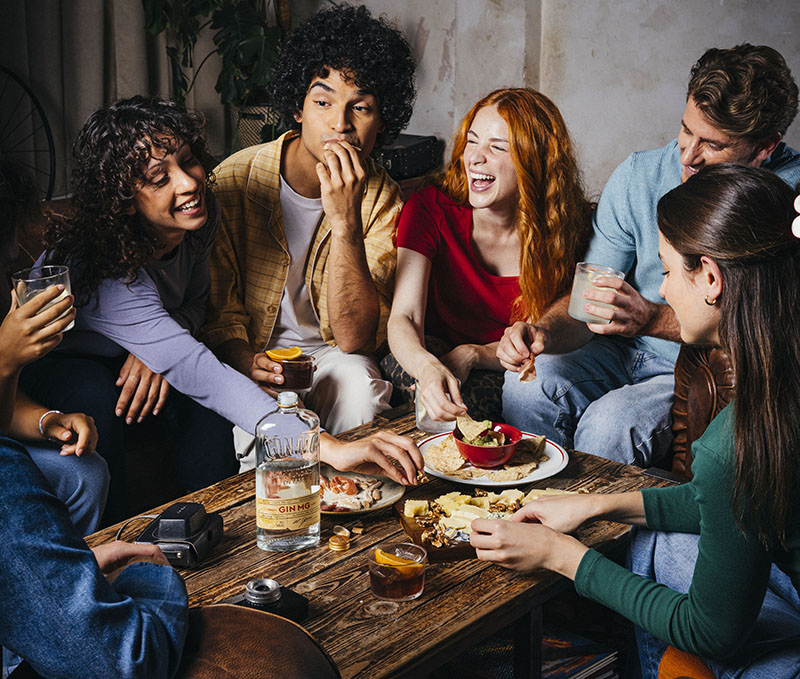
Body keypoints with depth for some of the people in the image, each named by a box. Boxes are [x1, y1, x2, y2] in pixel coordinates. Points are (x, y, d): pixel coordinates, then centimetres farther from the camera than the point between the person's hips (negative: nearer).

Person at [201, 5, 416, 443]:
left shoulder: (382, 201, -9)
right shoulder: (234, 179, -11)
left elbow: (354, 338, -19)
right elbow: (218, 309, -6)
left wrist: (345, 224, -31)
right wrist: (245, 361, -29)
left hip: (327, 354, 2)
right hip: (248, 355, -1)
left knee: (357, 382, -31)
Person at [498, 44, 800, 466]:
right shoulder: (638, 176, -3)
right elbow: (588, 300, -2)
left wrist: (652, 319, -29)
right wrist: (544, 333, -25)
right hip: (626, 352, 4)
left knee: (611, 423, -31)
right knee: (527, 385, -24)